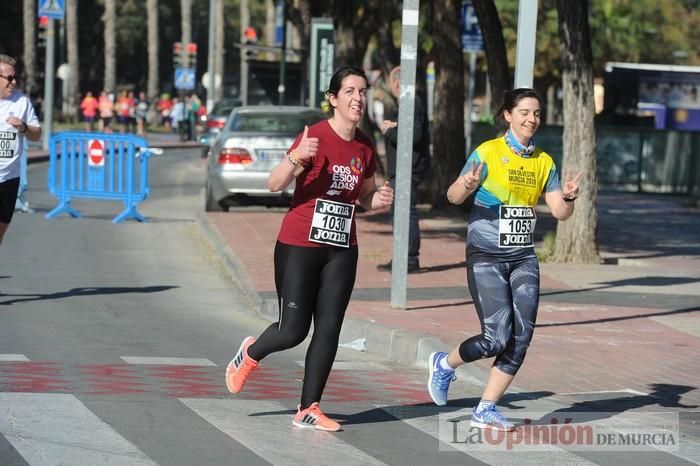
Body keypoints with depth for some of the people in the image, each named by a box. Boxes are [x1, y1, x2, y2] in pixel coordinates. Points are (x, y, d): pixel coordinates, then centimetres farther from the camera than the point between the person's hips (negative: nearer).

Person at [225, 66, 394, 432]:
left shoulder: (365, 147, 6)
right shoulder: (315, 137, -13)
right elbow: (274, 184, -20)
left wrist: (379, 199, -4)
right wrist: (296, 158, -39)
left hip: (341, 250, 5)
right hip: (299, 246, -5)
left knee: (329, 329, 0)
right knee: (293, 331, -3)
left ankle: (308, 409, 7)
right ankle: (250, 354, 29)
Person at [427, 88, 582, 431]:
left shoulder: (543, 161, 8)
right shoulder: (488, 152, -8)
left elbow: (559, 212, 6)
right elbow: (454, 197, -13)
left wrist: (568, 197, -16)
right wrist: (468, 184, -34)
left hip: (523, 258, 6)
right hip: (486, 257, -6)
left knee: (521, 337, -2)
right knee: (497, 337, -12)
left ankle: (485, 410, 9)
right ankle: (444, 364, 17)